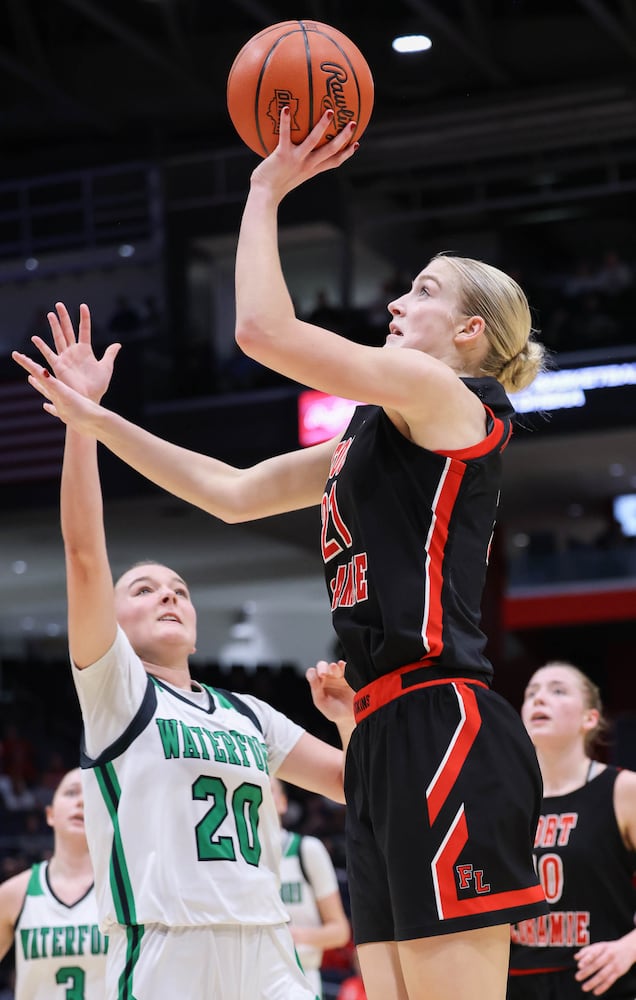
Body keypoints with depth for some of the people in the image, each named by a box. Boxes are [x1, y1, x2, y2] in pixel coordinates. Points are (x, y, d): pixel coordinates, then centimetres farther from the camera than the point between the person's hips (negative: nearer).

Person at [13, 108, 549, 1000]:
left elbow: (263, 329, -11)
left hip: (444, 733, -10)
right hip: (388, 742, 10)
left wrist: (266, 191, 0)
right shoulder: (372, 439, 25)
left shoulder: (446, 395, -2)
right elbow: (231, 494, 28)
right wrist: (99, 423, 26)